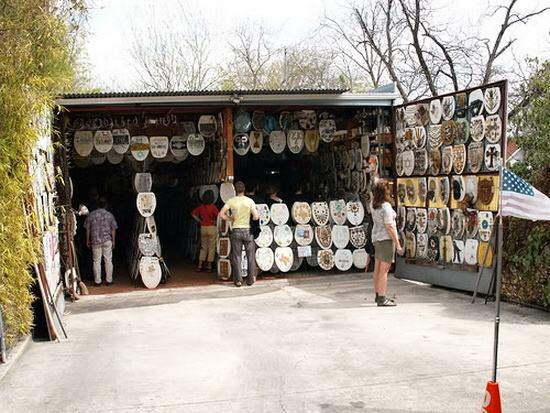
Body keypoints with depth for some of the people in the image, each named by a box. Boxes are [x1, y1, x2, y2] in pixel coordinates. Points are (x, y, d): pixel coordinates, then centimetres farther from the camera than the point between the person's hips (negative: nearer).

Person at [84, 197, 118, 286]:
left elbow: (87, 229, 2)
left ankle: (97, 281, 8)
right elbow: (113, 229, 0)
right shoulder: (109, 215, -1)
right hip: (107, 241, 0)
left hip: (95, 241, 0)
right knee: (108, 261, 6)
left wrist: (88, 240, 10)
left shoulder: (91, 214, -1)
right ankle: (109, 280, 9)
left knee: (96, 261, 5)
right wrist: (113, 241, 7)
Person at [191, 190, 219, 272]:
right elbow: (218, 216, -18)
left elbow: (193, 213, 8)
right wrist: (215, 222, 0)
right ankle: (209, 266, 7)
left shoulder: (201, 207, 2)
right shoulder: (213, 207, -13)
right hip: (212, 228, -5)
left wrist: (199, 221, 9)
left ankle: (200, 266, 12)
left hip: (203, 228, 5)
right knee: (211, 248, 5)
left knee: (203, 247, 14)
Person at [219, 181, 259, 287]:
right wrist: (253, 217, 11)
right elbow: (256, 217, -11)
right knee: (250, 256, 11)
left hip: (236, 231, 1)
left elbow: (221, 214, -9)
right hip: (247, 230, 0)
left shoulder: (231, 201, -4)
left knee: (237, 257, 6)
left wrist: (231, 219, 3)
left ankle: (238, 280, 7)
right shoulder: (250, 201, -6)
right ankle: (251, 279, 15)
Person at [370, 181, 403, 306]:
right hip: (386, 239, -9)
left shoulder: (374, 205, 4)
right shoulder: (386, 207, -19)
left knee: (378, 268, 14)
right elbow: (389, 227, -21)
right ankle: (382, 299, -4)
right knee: (384, 270, -6)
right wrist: (397, 244, -17)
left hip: (377, 238, 9)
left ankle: (378, 295, 23)